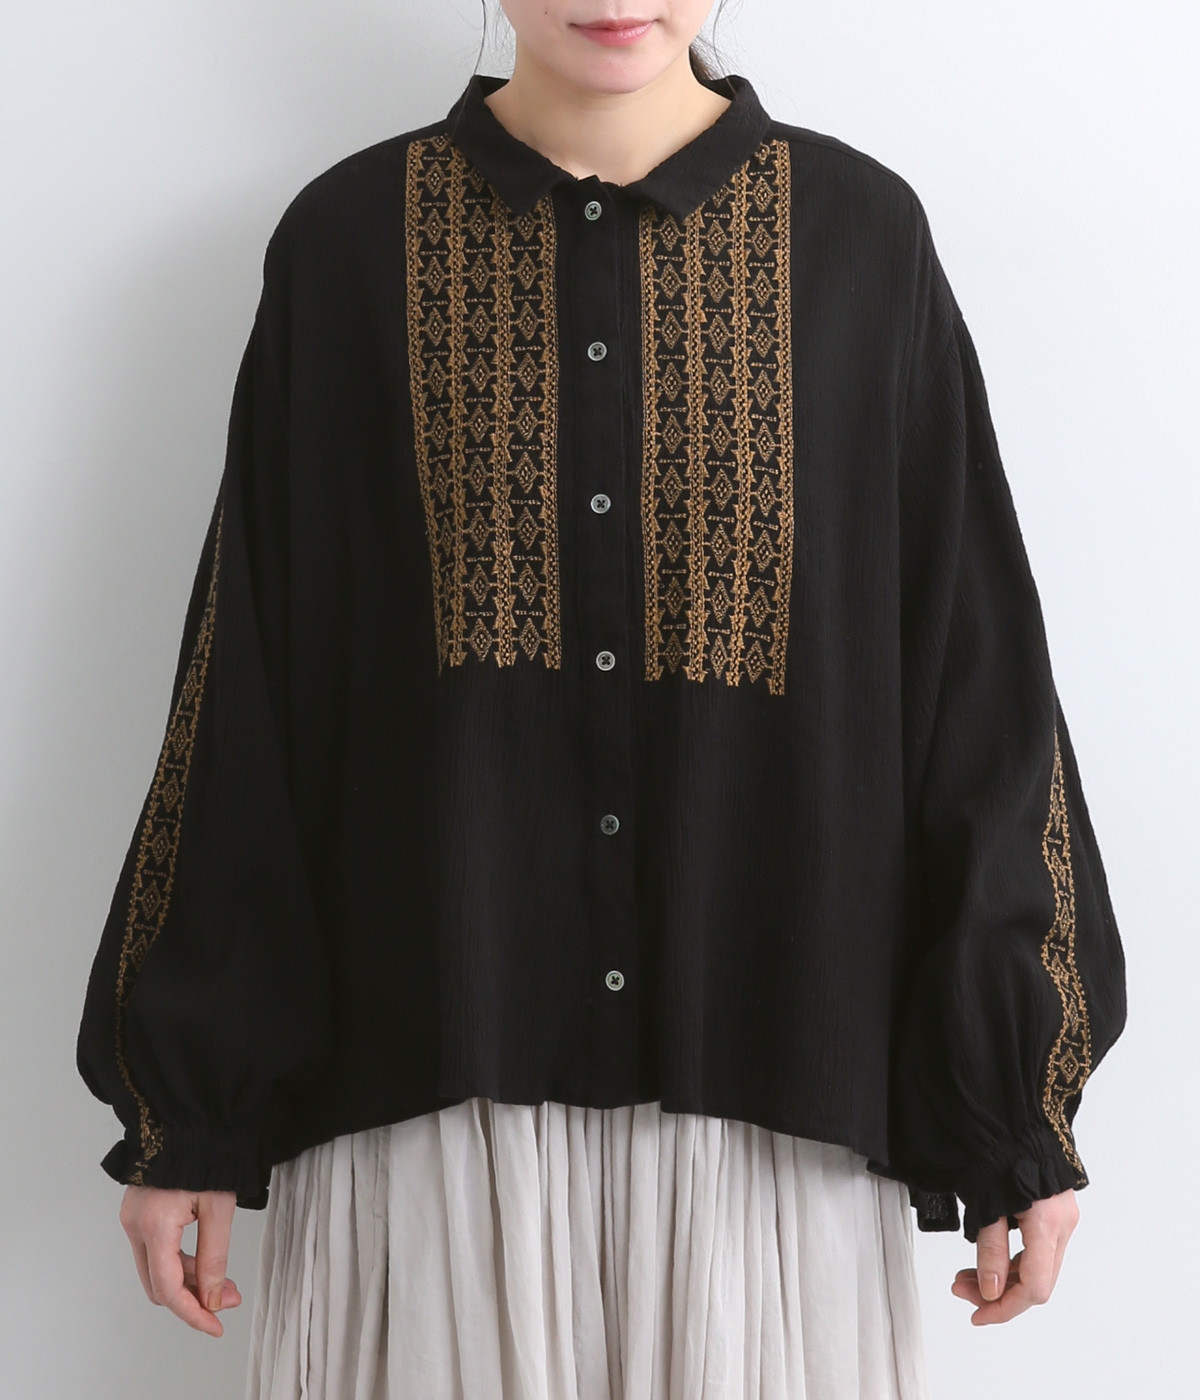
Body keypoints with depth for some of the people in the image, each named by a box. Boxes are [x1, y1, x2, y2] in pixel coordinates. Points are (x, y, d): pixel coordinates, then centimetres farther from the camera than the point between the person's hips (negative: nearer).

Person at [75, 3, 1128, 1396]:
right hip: (434, 1079, 0)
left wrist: (1021, 1111, 0)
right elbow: (247, 689, 1)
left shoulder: (858, 237, 1)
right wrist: (183, 1111, 2)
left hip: (775, 1091, 1)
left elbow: (975, 675, 1)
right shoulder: (350, 242, 1)